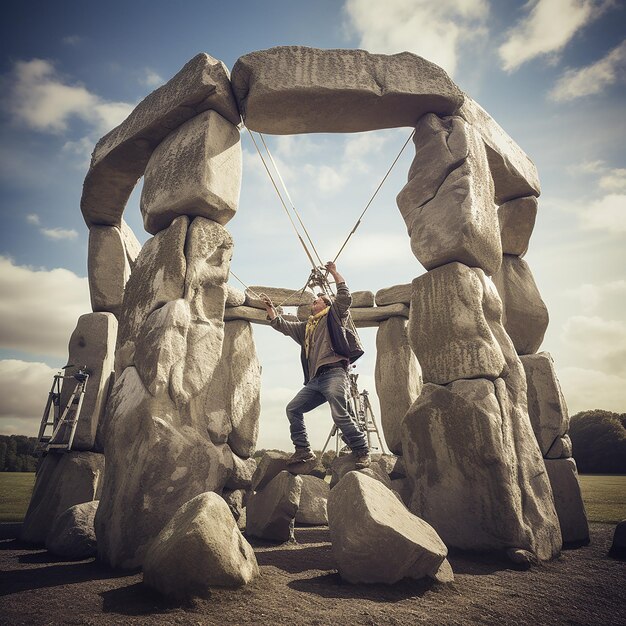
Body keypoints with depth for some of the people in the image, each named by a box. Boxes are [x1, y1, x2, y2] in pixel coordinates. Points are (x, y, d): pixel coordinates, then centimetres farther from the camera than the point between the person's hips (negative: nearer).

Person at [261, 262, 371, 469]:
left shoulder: (334, 316, 12)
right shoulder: (305, 327, 29)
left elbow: (345, 296, -2)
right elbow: (282, 325, 31)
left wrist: (334, 272, 4)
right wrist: (269, 307, 32)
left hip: (333, 373, -7)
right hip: (314, 380, 7)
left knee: (340, 415, -18)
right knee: (293, 409, 0)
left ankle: (362, 452, -7)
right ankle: (303, 450, 6)